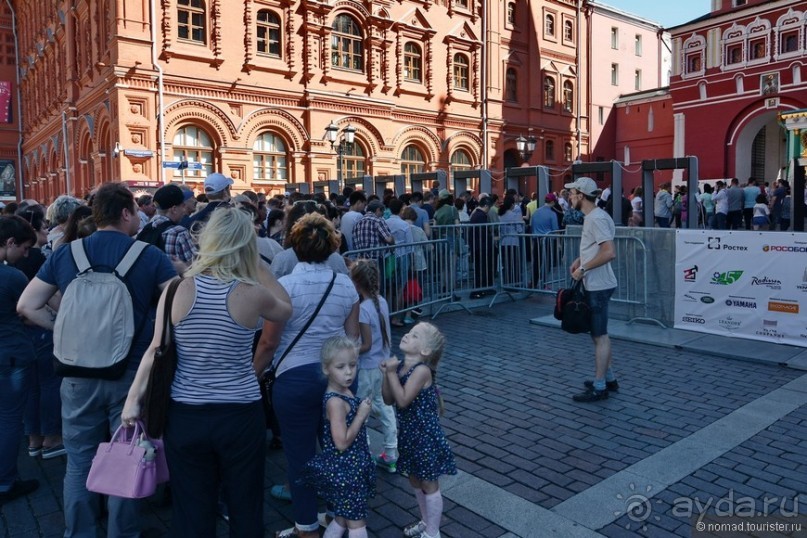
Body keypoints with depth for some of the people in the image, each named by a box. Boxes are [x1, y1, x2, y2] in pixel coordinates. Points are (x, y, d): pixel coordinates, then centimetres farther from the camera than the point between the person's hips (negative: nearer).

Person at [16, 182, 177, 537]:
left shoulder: (65, 254, 0)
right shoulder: (150, 255, -9)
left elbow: (27, 306, 2)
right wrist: (154, 336, 1)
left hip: (79, 374, 2)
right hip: (133, 373, -2)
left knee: (79, 464, 17)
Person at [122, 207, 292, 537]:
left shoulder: (177, 289, -8)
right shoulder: (253, 294, -12)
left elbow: (155, 351, -6)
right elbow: (286, 310, 9)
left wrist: (133, 398, 4)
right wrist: (257, 266, 6)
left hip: (185, 415, 2)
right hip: (241, 415, -1)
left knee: (191, 511, 18)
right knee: (245, 508, 18)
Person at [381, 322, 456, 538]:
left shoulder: (422, 370, -23)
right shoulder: (400, 366, 0)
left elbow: (403, 400, -29)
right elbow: (389, 400, 3)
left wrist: (392, 372, -24)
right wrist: (387, 373, -10)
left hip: (425, 435, -8)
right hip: (409, 434, 8)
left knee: (429, 484, 8)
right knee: (415, 481, 23)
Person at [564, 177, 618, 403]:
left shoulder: (597, 218, -19)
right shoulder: (591, 216, 12)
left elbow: (609, 252, -26)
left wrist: (583, 269, -20)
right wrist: (579, 261, 9)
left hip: (598, 286, -10)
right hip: (595, 284, 10)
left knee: (599, 335, -3)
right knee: (600, 333, 18)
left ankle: (599, 387, 5)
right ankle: (609, 378, 29)